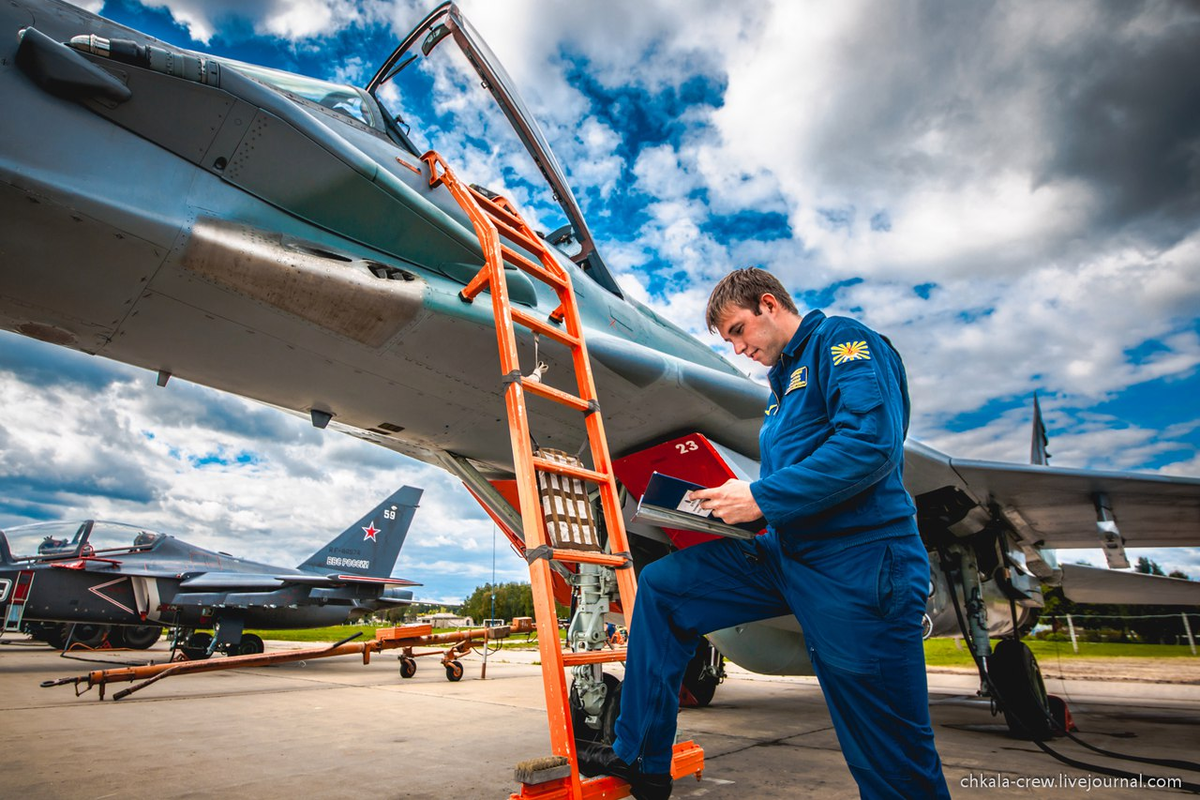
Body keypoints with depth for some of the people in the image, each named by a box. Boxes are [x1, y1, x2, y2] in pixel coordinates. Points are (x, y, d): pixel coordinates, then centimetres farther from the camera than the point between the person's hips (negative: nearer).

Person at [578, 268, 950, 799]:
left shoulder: (843, 341, -5)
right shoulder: (784, 381, 21)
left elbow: (872, 444, -22)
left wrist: (761, 498, -18)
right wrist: (740, 503, 8)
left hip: (859, 562, -9)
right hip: (787, 554, 9)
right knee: (662, 586, 4)